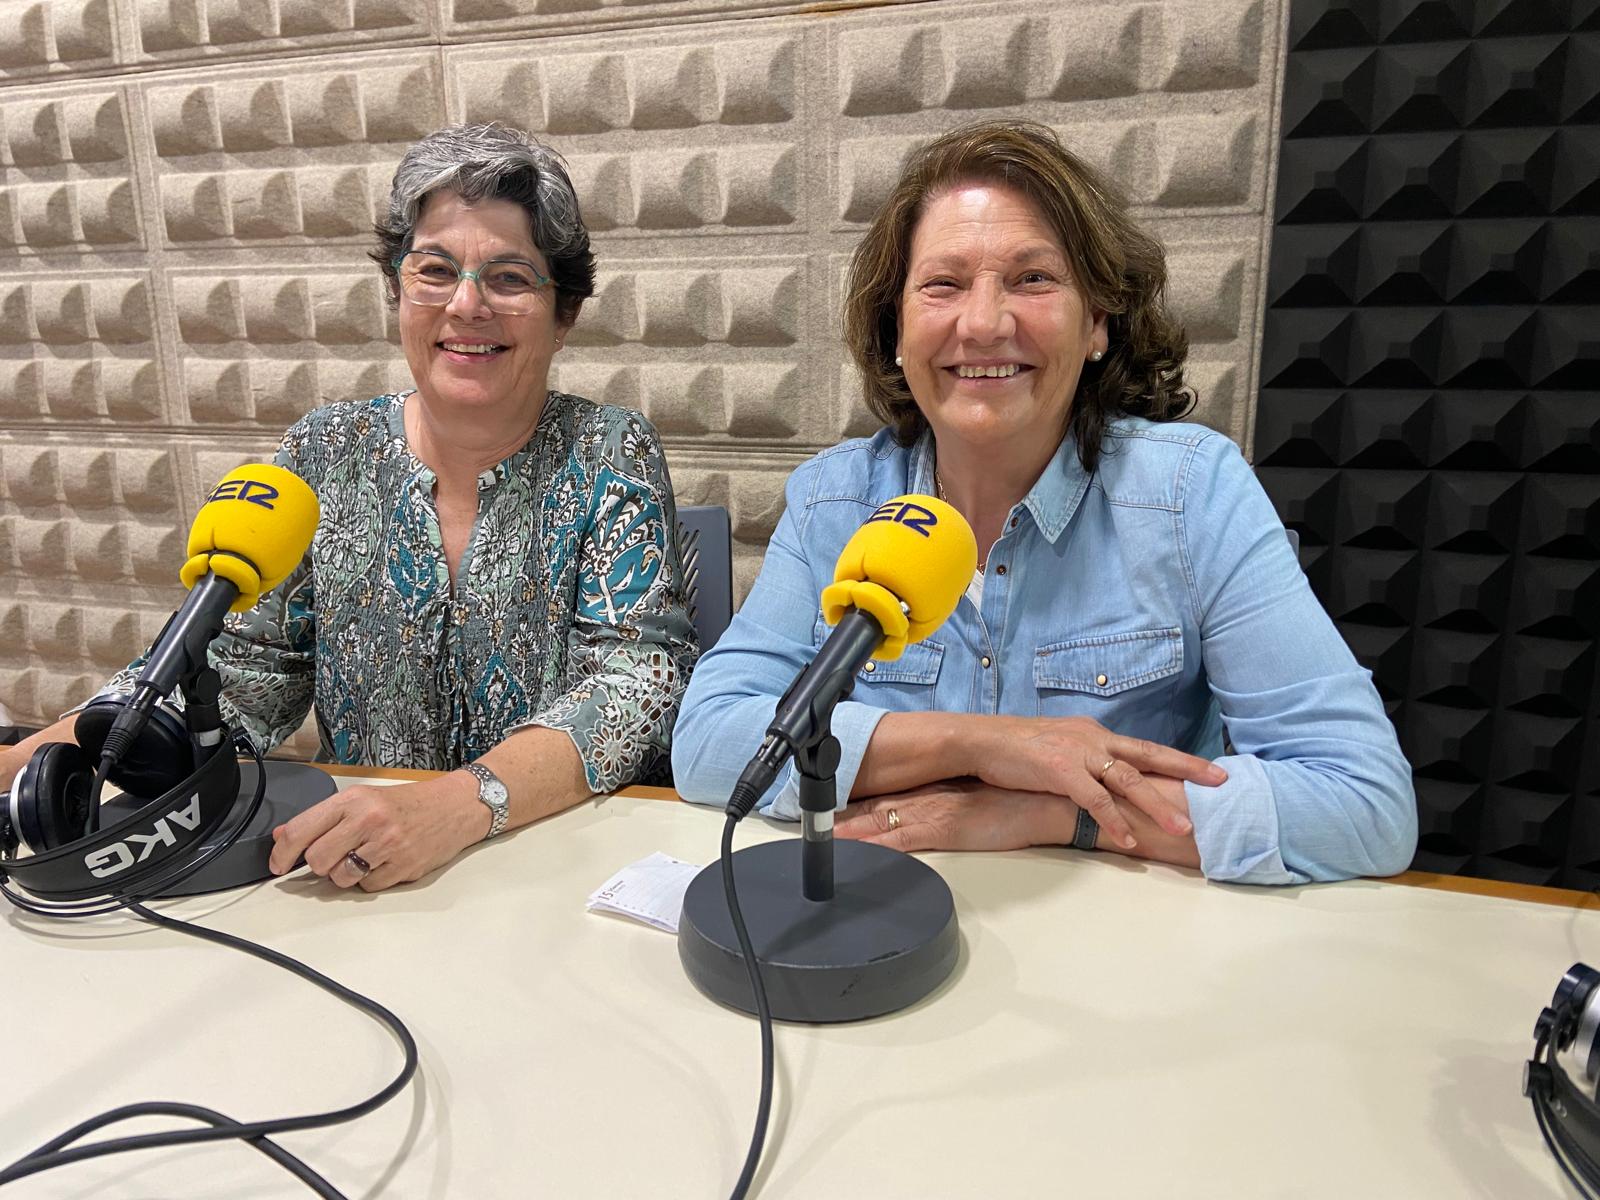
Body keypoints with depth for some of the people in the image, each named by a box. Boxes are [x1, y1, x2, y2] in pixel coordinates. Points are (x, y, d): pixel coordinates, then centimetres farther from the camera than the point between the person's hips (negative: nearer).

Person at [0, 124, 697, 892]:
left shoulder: (610, 460, -6)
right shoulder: (326, 454, 5)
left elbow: (636, 678, -16)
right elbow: (233, 675, 5)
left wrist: (454, 806, -31)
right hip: (353, 884, 3)